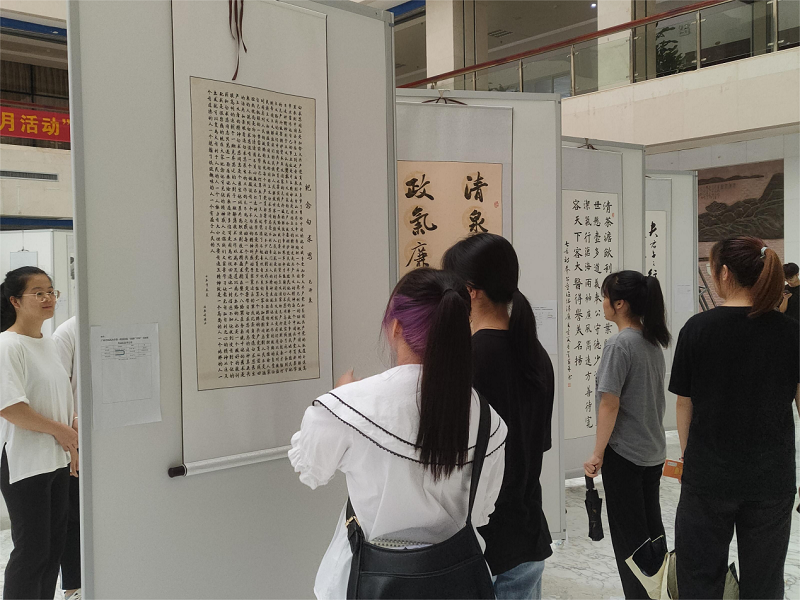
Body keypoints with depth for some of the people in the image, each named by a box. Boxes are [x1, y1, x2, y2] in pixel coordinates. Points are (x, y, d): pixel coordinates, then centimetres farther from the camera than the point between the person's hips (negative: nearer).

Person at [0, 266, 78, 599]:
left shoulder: (48, 344, 12)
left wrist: (73, 445, 14)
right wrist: (59, 431, -15)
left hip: (57, 460, 8)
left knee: (54, 544, 13)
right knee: (32, 550, -1)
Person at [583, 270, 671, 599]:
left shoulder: (619, 344, -19)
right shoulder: (654, 342, 6)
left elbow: (610, 404, -20)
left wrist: (598, 453, -14)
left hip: (623, 454, -8)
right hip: (653, 451, 8)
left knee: (628, 534, 4)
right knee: (651, 525, 19)